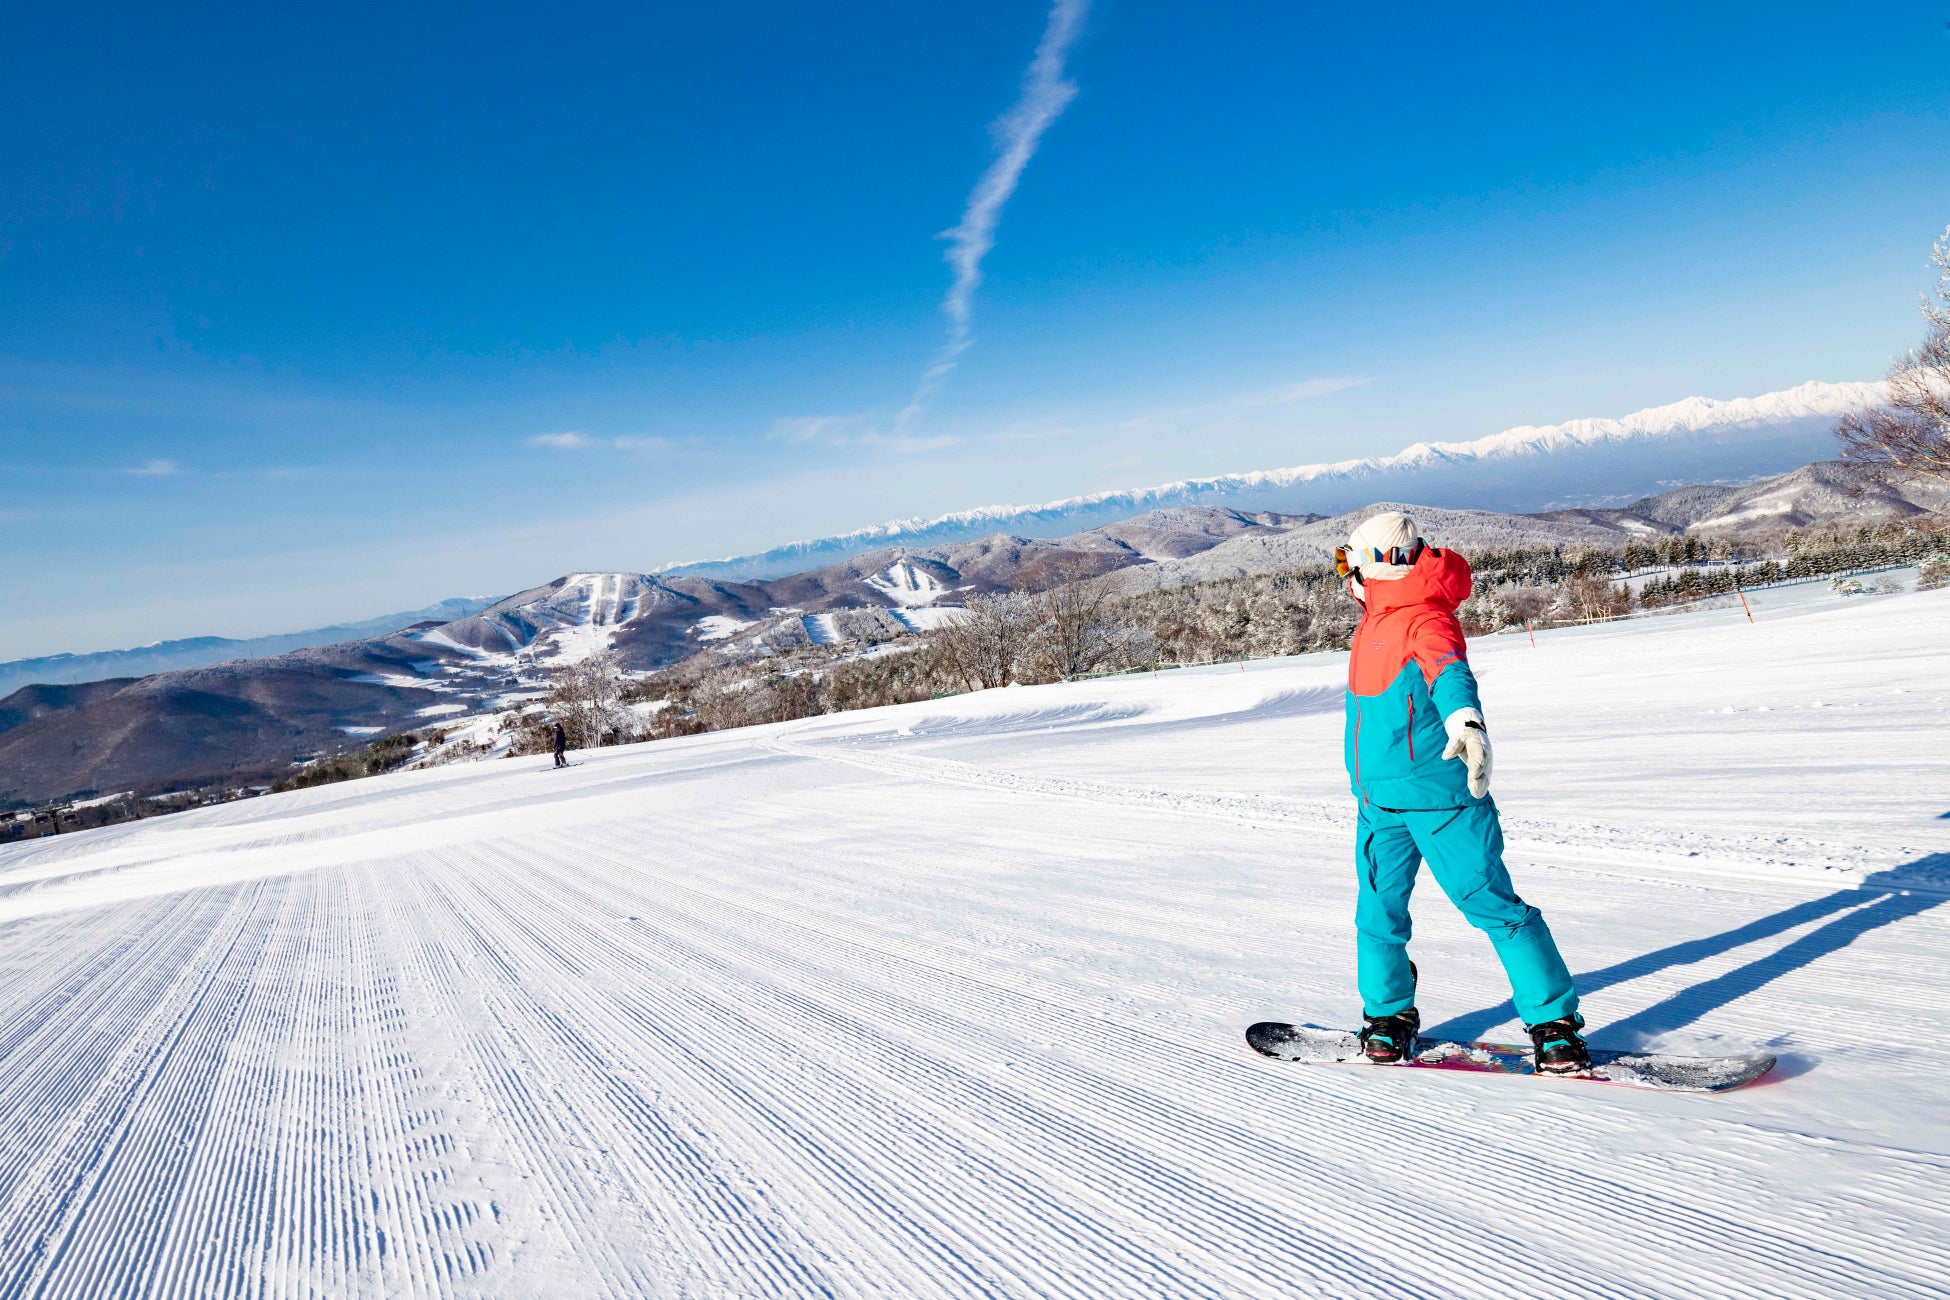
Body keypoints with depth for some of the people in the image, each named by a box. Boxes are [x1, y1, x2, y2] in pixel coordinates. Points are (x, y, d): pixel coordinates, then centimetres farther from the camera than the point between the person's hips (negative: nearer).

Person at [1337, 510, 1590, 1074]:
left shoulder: (1425, 620, -16)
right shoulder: (1374, 624, 11)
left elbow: (1450, 673, -36)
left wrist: (1465, 721, -55)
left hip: (1440, 797, -8)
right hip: (1379, 802, 8)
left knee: (1493, 904, -2)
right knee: (1379, 912, 10)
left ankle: (1555, 1024, 11)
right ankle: (1388, 1016, 27)